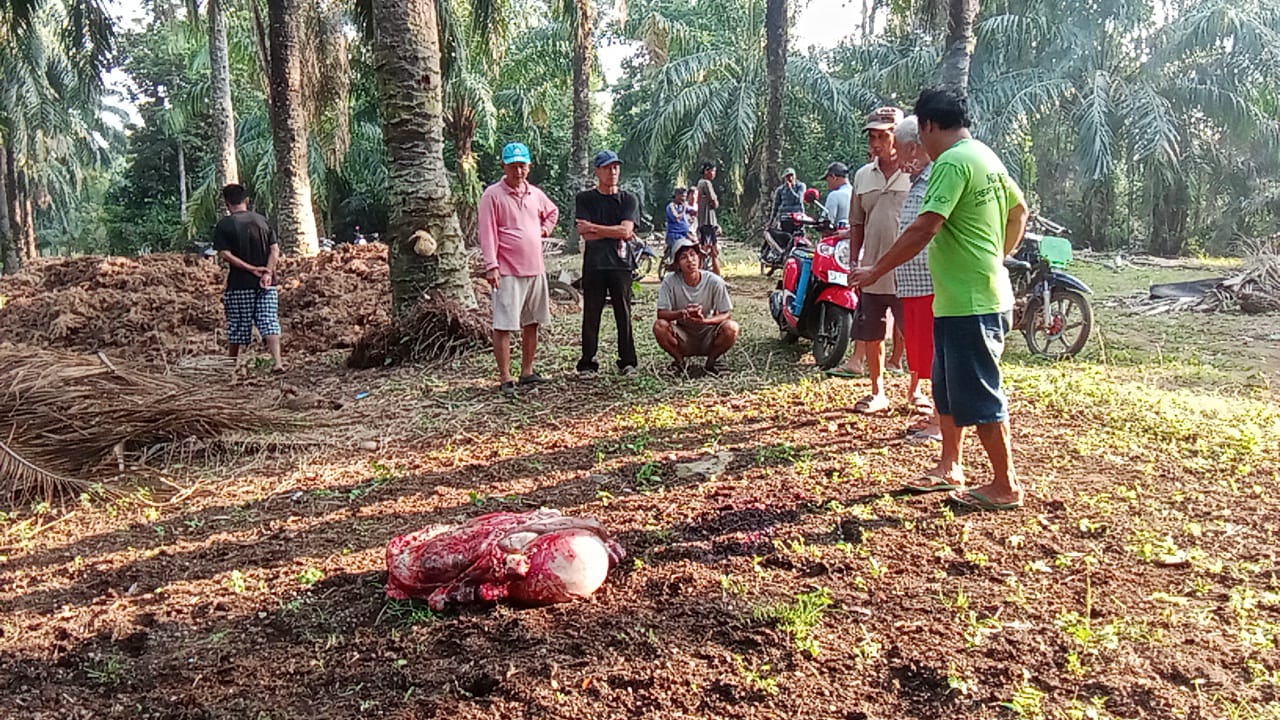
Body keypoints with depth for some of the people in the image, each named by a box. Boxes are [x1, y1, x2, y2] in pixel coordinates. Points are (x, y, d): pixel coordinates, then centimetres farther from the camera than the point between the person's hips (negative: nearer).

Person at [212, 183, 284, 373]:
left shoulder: (224, 225, -4)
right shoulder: (262, 220, 6)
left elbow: (225, 254, -12)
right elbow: (275, 249, -1)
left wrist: (252, 269, -11)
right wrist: (268, 273, -9)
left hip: (239, 284, -2)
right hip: (266, 283, 2)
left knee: (237, 326, 10)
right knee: (269, 322, -2)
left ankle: (232, 364, 25)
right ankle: (278, 361, -16)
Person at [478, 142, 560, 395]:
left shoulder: (535, 194, 12)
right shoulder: (493, 194, -6)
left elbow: (553, 211, 33)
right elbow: (487, 232, -11)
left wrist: (544, 229, 15)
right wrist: (491, 266, -17)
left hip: (536, 270, 7)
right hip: (507, 272, -7)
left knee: (532, 323, 12)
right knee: (503, 325, -6)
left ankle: (527, 372, 22)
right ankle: (505, 378, -1)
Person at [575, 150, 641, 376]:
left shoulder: (629, 200, 9)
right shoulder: (584, 199, 7)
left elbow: (626, 230, -7)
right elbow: (585, 234, -5)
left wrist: (594, 227, -8)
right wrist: (616, 232, -5)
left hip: (620, 264, 1)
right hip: (593, 265, 0)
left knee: (624, 315, 2)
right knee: (590, 316, 1)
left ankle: (628, 362, 12)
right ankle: (588, 363, 9)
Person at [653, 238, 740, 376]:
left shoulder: (715, 281, -15)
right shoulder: (670, 281, -14)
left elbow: (727, 314, -13)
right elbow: (661, 313, -15)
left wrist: (705, 320, -32)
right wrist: (682, 313, -35)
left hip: (708, 337, 0)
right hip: (683, 339, 0)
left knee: (732, 328, -29)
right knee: (659, 325, -28)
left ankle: (711, 361, 1)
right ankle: (679, 361, 1)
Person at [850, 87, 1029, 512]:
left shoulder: (952, 162, -17)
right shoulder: (986, 157, 13)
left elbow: (924, 228, -25)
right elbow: (1019, 212, 21)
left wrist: (875, 271, -20)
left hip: (969, 303, -10)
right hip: (972, 296, 10)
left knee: (979, 395, -1)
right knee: (948, 389, 19)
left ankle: (1005, 486, 10)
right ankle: (950, 468, 31)